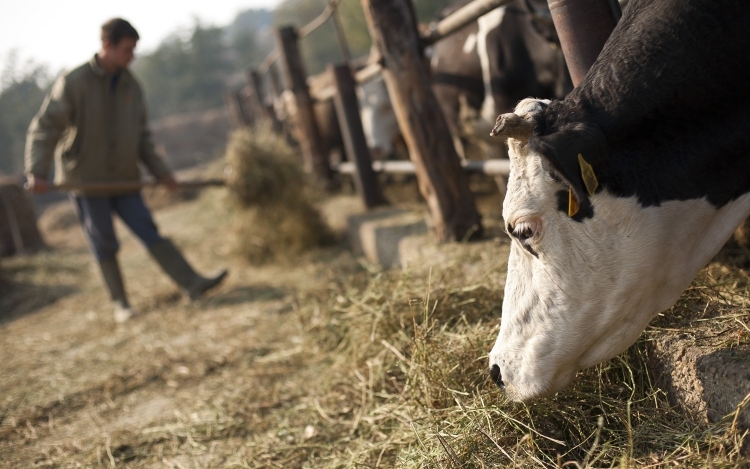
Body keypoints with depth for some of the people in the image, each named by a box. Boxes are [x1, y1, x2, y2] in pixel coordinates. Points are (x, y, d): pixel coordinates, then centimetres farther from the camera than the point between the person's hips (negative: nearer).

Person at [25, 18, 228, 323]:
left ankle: (193, 284, -9)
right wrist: (37, 172, -22)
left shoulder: (131, 86, 6)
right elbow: (45, 128, -12)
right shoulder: (73, 83, -9)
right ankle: (120, 304, 13)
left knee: (149, 232, -3)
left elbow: (142, 137, 14)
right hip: (86, 183, -4)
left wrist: (160, 171, 7)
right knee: (104, 245, 2)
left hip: (124, 181, 4)